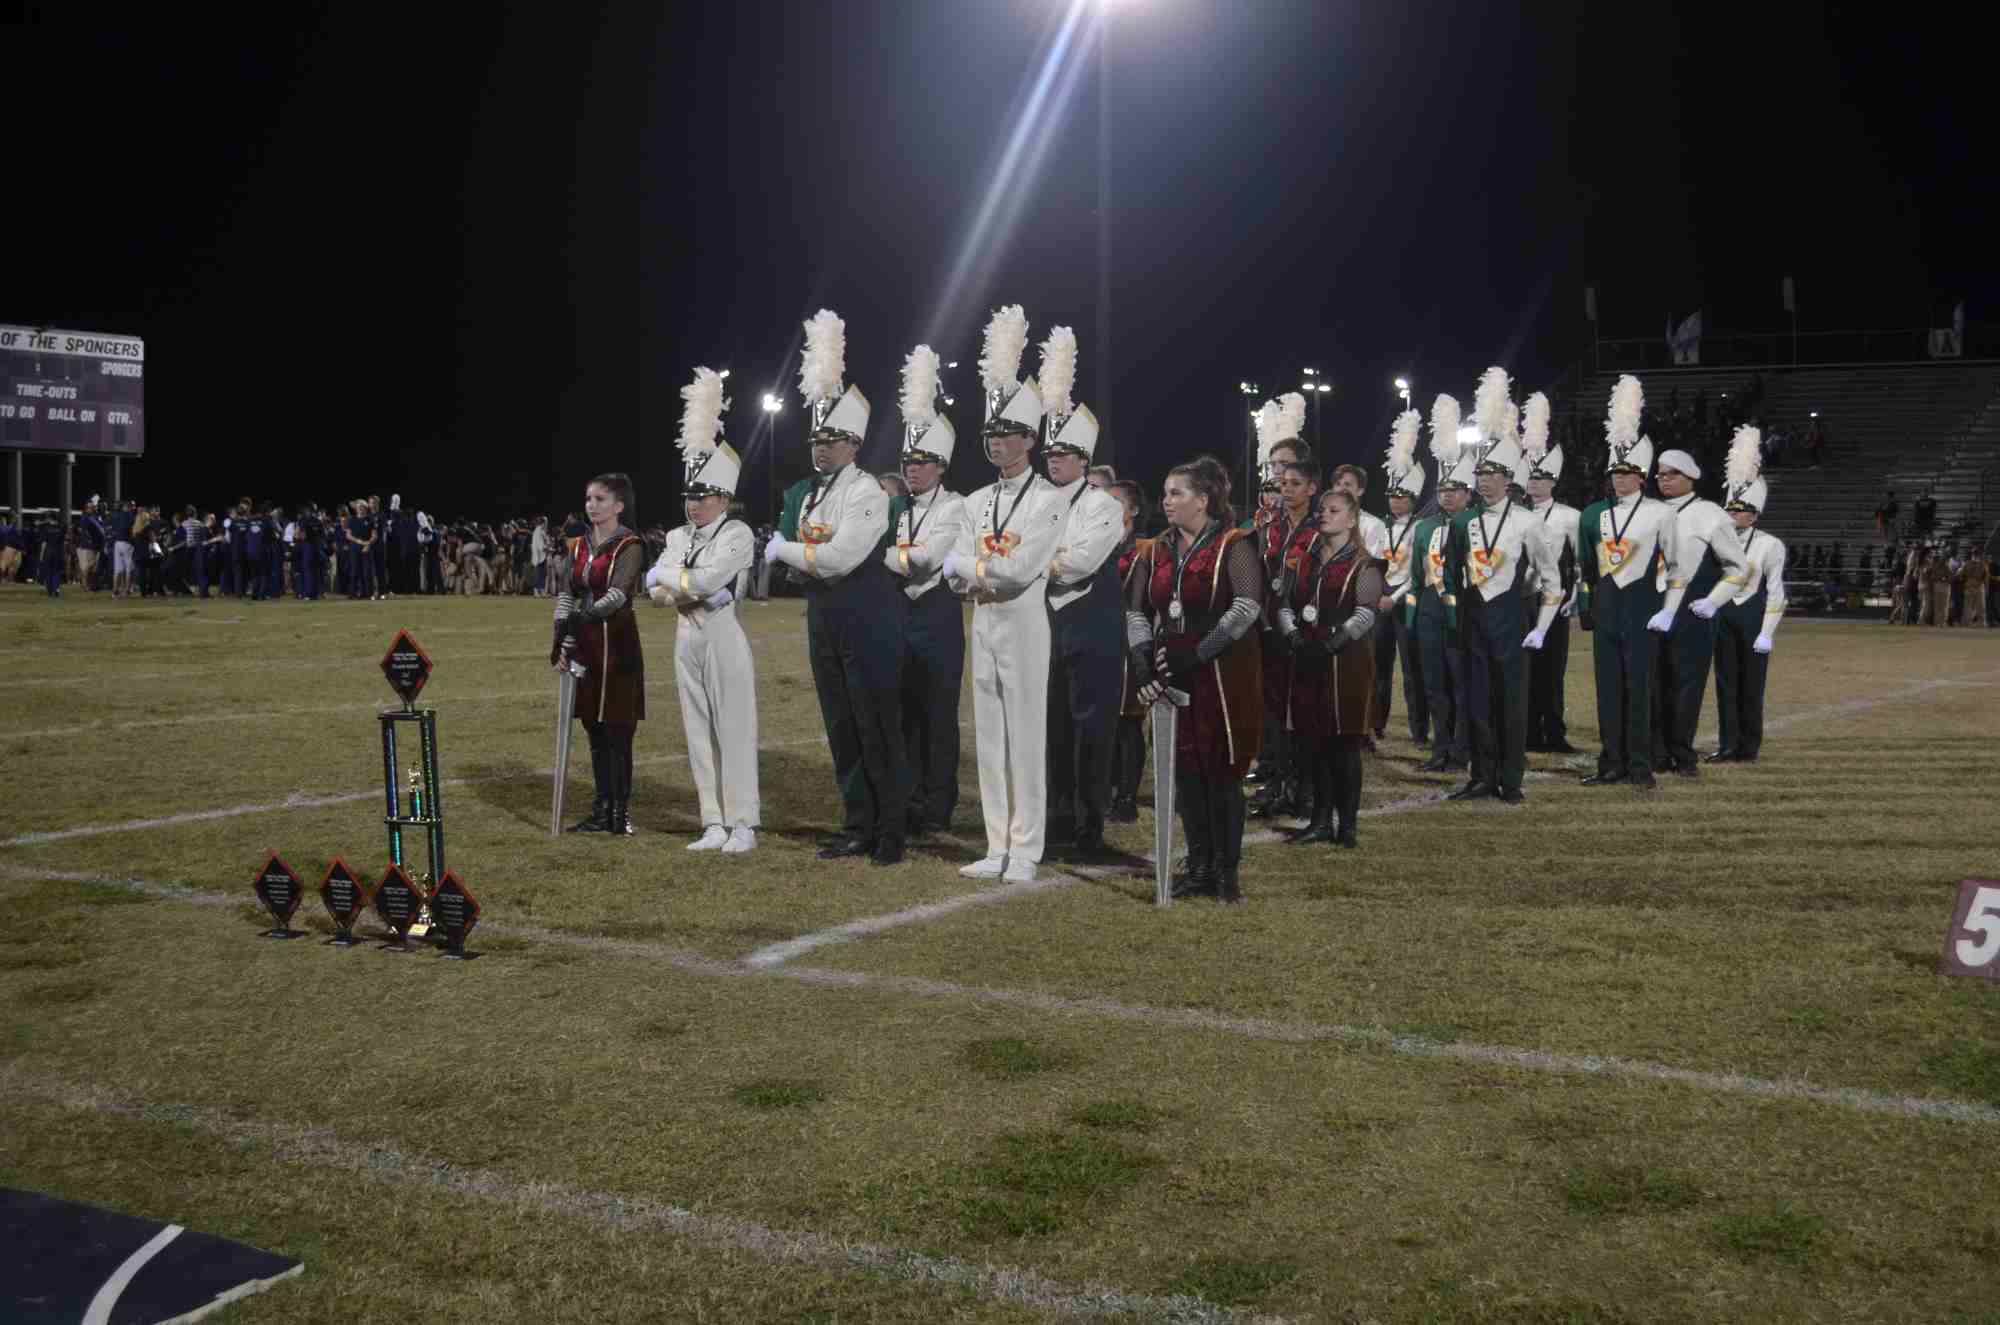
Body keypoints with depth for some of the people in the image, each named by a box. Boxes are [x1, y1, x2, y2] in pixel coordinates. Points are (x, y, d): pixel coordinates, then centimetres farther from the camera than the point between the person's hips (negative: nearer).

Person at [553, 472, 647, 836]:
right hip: (585, 646, 7)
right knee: (594, 730, 10)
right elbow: (567, 593, 8)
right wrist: (561, 637, -5)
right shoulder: (581, 547, 13)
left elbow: (618, 594, -20)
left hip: (617, 645, -7)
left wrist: (585, 616, -32)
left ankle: (621, 812, 5)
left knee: (617, 731, -3)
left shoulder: (629, 546, -7)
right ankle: (602, 812, 18)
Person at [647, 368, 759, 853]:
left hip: (724, 637, -7)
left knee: (734, 732, -5)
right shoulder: (677, 537, 13)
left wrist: (668, 576, -4)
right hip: (687, 637, 7)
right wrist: (696, 592, -11)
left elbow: (708, 577, -20)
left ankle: (742, 825, 0)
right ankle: (714, 825, 13)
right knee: (699, 734, 8)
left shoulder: (737, 534, -6)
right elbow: (656, 592, 5)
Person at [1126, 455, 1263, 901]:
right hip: (1172, 677, 6)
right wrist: (1143, 653, -8)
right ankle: (1199, 867, 16)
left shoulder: (1234, 546, -6)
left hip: (1223, 676, -5)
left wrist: (1196, 652, -20)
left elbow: (1247, 607, -17)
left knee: (1222, 769, -1)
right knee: (1185, 769, 7)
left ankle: (1227, 871, 9)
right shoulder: (1158, 552, 12)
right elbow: (1137, 610, 11)